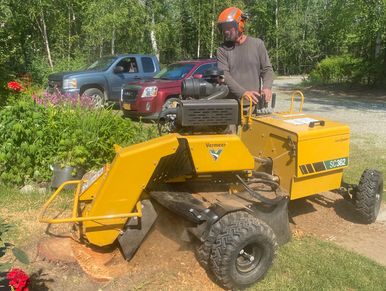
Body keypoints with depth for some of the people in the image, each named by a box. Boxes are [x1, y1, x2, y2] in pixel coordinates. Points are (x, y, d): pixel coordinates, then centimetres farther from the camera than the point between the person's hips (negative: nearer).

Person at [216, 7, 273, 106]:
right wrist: (243, 93, -21)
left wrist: (267, 87, -15)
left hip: (254, 102, 1)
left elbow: (267, 70, 6)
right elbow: (224, 75, -8)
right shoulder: (223, 49, 3)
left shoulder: (257, 44, 6)